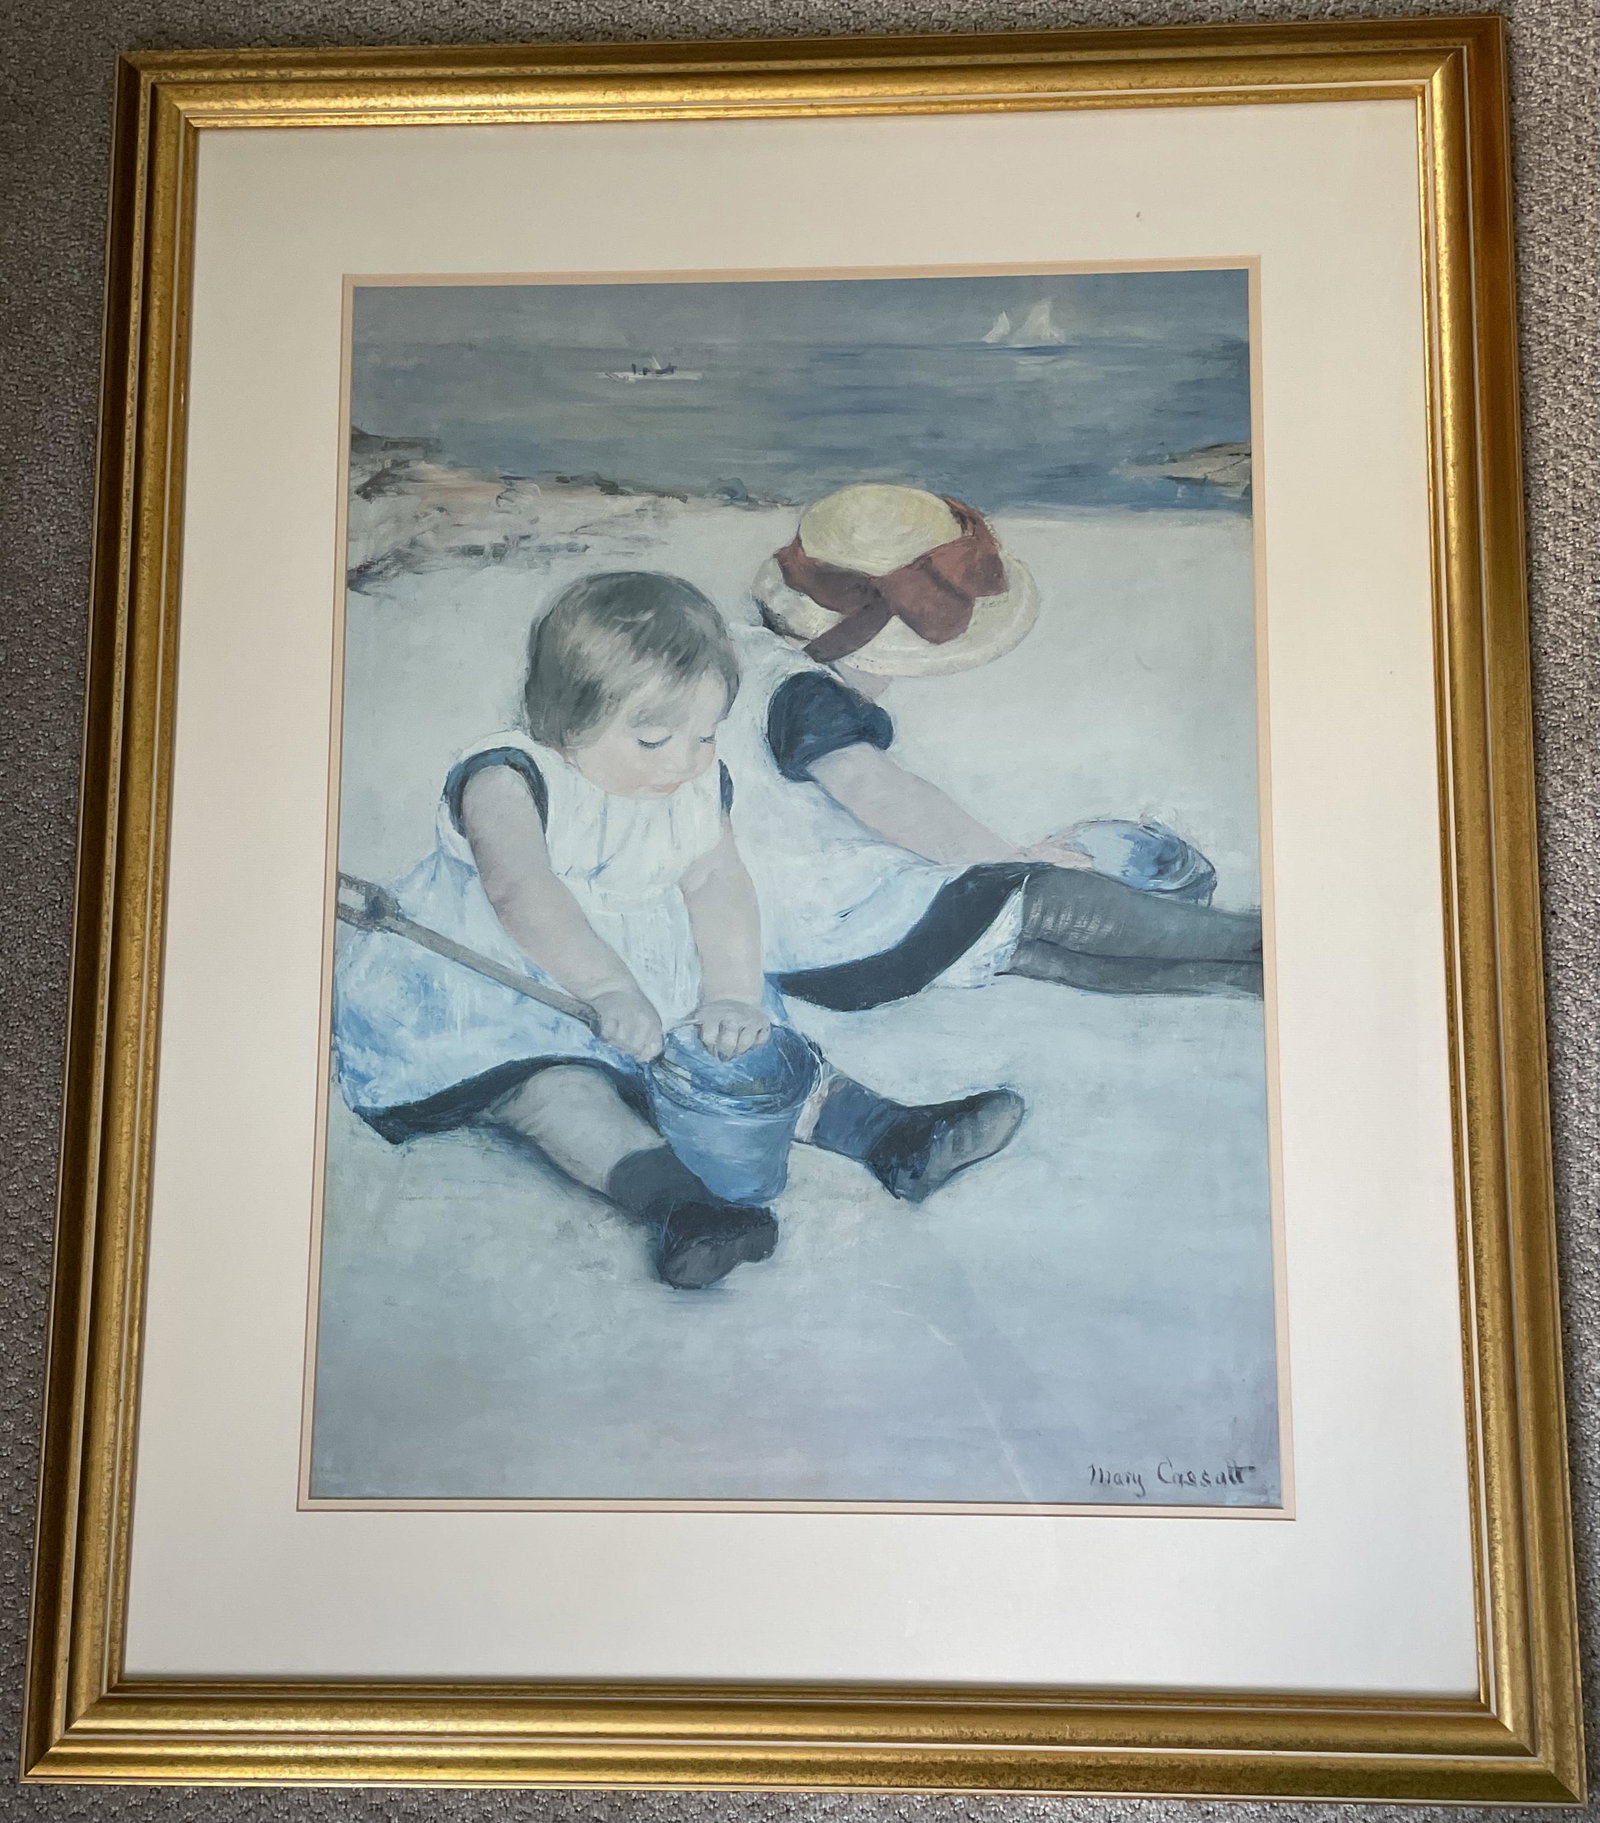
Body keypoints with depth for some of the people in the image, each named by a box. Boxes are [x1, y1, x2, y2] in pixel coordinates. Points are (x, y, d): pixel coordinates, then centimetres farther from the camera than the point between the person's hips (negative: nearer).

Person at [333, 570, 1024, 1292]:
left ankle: (889, 1134, -10)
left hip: (641, 980, 6)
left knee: (743, 1044, -10)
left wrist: (731, 996, -24)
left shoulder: (697, 788, 1)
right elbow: (520, 892, -34)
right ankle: (676, 1203, -48)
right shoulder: (507, 781, -19)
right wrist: (608, 989, -45)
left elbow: (718, 888, -8)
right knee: (548, 1084, -33)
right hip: (492, 985, -6)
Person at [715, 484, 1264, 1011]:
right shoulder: (804, 696, -19)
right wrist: (1011, 856, -22)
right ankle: (1250, 940, -2)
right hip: (836, 940, -10)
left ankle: (1247, 970, 0)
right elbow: (886, 798, -33)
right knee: (1045, 897, -12)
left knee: (1043, 951, 2)